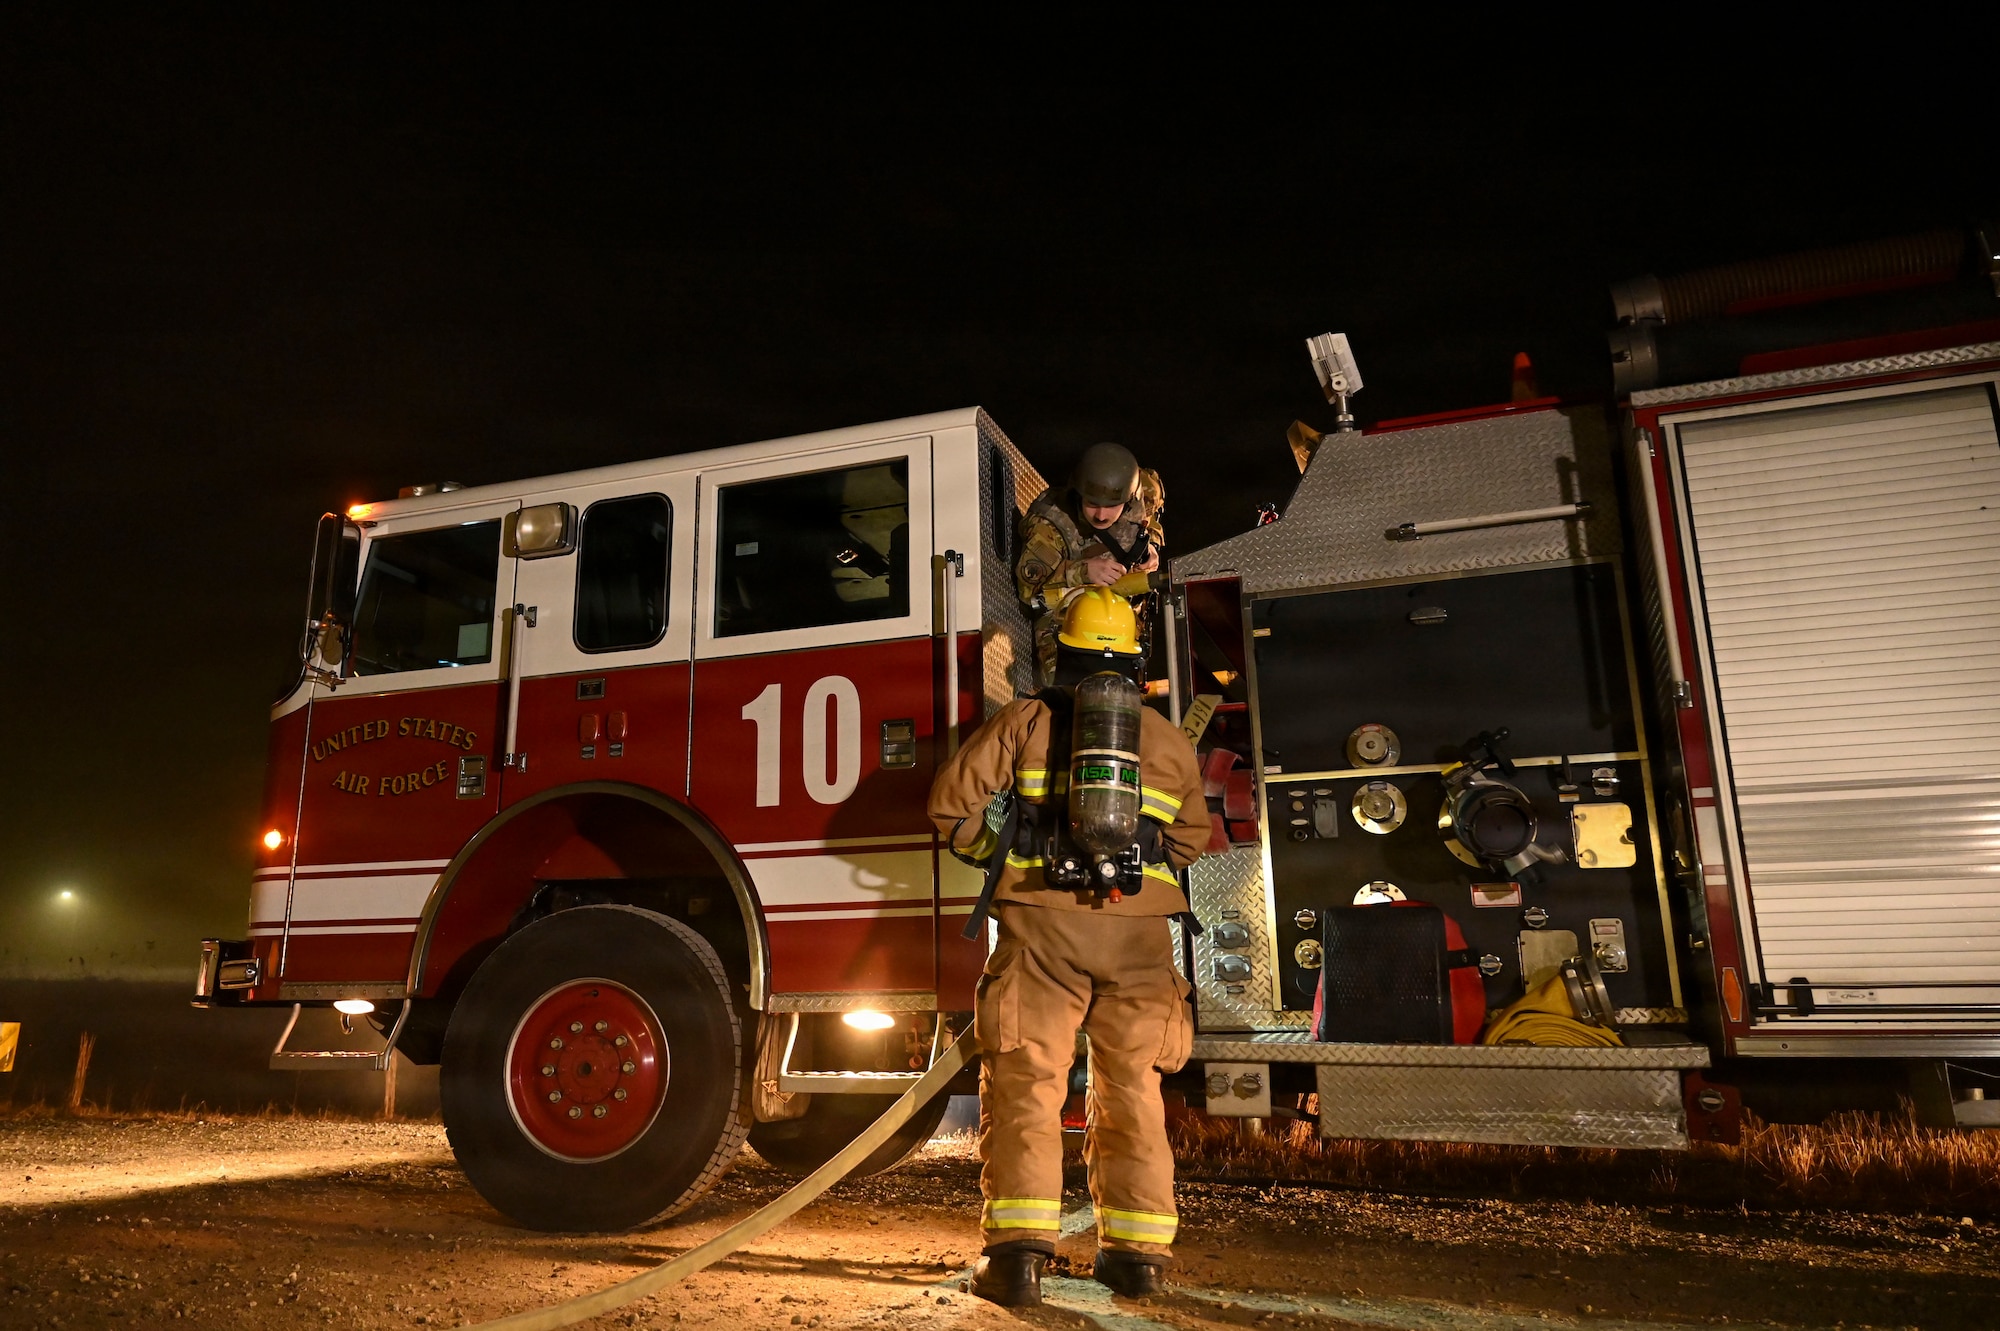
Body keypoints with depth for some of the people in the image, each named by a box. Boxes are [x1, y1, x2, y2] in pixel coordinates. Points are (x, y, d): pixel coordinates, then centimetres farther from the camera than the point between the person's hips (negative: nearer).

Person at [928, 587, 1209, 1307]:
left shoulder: (1024, 720, 4)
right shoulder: (1169, 739, 13)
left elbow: (953, 802, 0)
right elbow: (1189, 838, 23)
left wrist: (992, 850, 18)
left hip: (1042, 922, -3)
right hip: (1139, 930, 3)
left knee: (1025, 1082, 1)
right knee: (1132, 1087, 12)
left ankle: (1019, 1248, -3)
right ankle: (1137, 1250, 17)